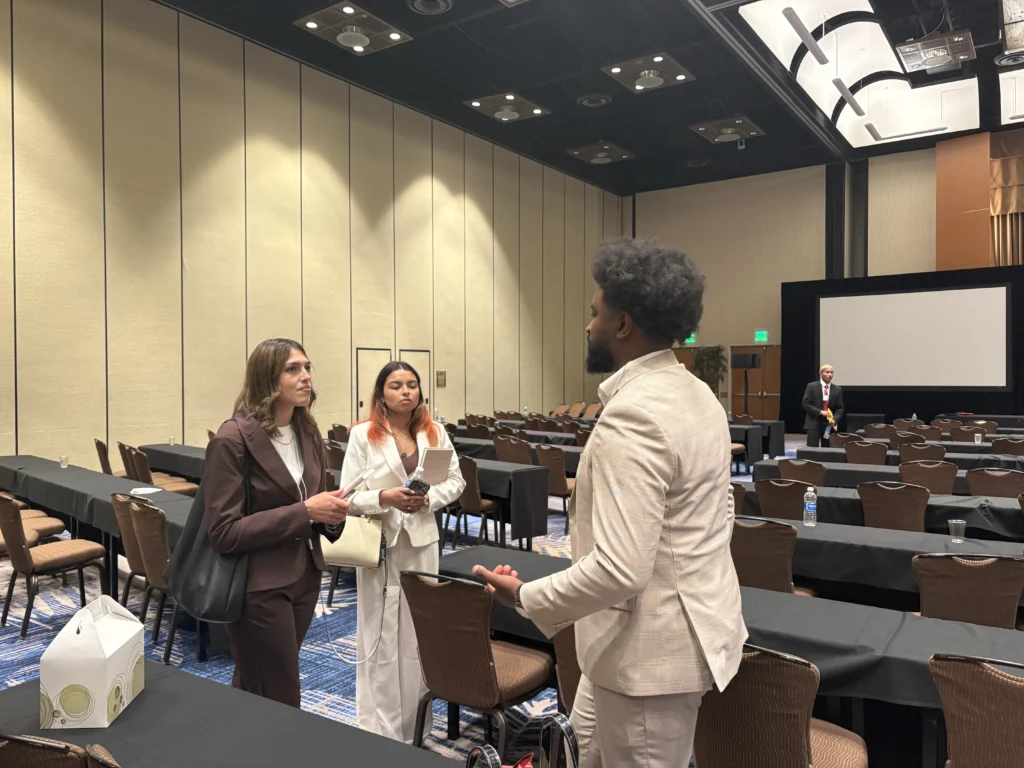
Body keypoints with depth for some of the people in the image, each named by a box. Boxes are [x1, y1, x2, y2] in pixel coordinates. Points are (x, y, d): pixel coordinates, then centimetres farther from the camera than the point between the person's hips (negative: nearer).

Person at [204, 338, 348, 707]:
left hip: (304, 577, 7)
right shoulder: (232, 440, -18)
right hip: (259, 588, -7)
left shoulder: (308, 434, 5)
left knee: (252, 698, 21)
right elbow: (223, 532, -21)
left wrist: (331, 513, -9)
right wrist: (303, 512, -26)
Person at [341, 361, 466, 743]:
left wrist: (429, 498, -13)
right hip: (379, 542, -3)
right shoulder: (362, 434, -7)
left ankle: (413, 725, 29)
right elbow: (349, 495, -8)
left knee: (419, 632, 11)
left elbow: (455, 481, 5)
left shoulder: (435, 432, 4)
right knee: (380, 636, 4)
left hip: (422, 540, 3)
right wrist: (383, 498, -24)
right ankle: (380, 730, 18)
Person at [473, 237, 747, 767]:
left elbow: (618, 570, -32)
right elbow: (721, 507, 14)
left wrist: (525, 597, -17)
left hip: (653, 647, -10)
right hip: (690, 621, 10)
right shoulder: (696, 393, 4)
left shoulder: (632, 414, -28)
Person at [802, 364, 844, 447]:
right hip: (813, 424, -3)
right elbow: (806, 404, -6)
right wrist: (820, 412, -17)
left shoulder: (837, 389, 8)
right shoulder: (811, 386, -1)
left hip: (829, 424, 3)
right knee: (812, 449, -8)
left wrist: (834, 420, -12)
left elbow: (840, 408, 7)